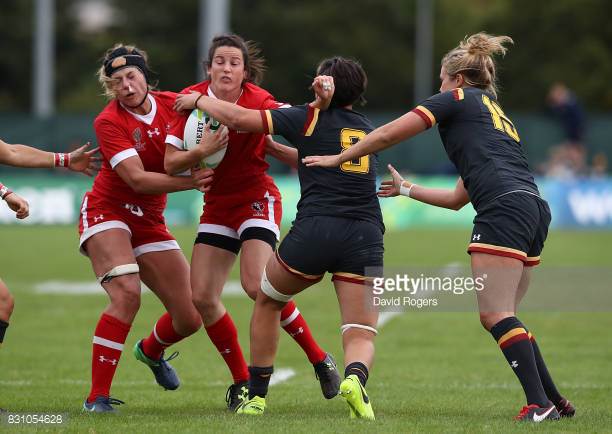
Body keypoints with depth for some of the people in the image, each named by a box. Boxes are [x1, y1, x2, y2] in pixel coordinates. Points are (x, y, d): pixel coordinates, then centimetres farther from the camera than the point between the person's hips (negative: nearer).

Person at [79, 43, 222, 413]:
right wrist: (191, 181, -32)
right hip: (107, 213, -5)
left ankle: (151, 351, 40)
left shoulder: (173, 104, -3)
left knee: (190, 318, 2)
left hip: (150, 222, 5)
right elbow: (137, 179, -24)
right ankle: (97, 397, -25)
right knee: (127, 293, -30)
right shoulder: (109, 122, -16)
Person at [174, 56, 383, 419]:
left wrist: (198, 100, 15)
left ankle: (256, 396, 26)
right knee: (362, 336, 1)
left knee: (267, 300, 24)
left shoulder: (310, 119, 7)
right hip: (366, 236, 3)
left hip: (315, 229, -3)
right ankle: (355, 377, -34)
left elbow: (238, 118, 0)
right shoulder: (368, 128, 23)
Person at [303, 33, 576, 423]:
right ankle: (556, 401, 10)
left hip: (504, 207, -8)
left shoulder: (458, 98, 11)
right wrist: (406, 189, 47)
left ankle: (540, 404, -20)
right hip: (535, 209, 8)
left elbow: (388, 135, 10)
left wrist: (338, 158, 22)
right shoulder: (497, 115, 34)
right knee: (503, 317, 13)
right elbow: (458, 198, 38)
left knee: (495, 314, -11)